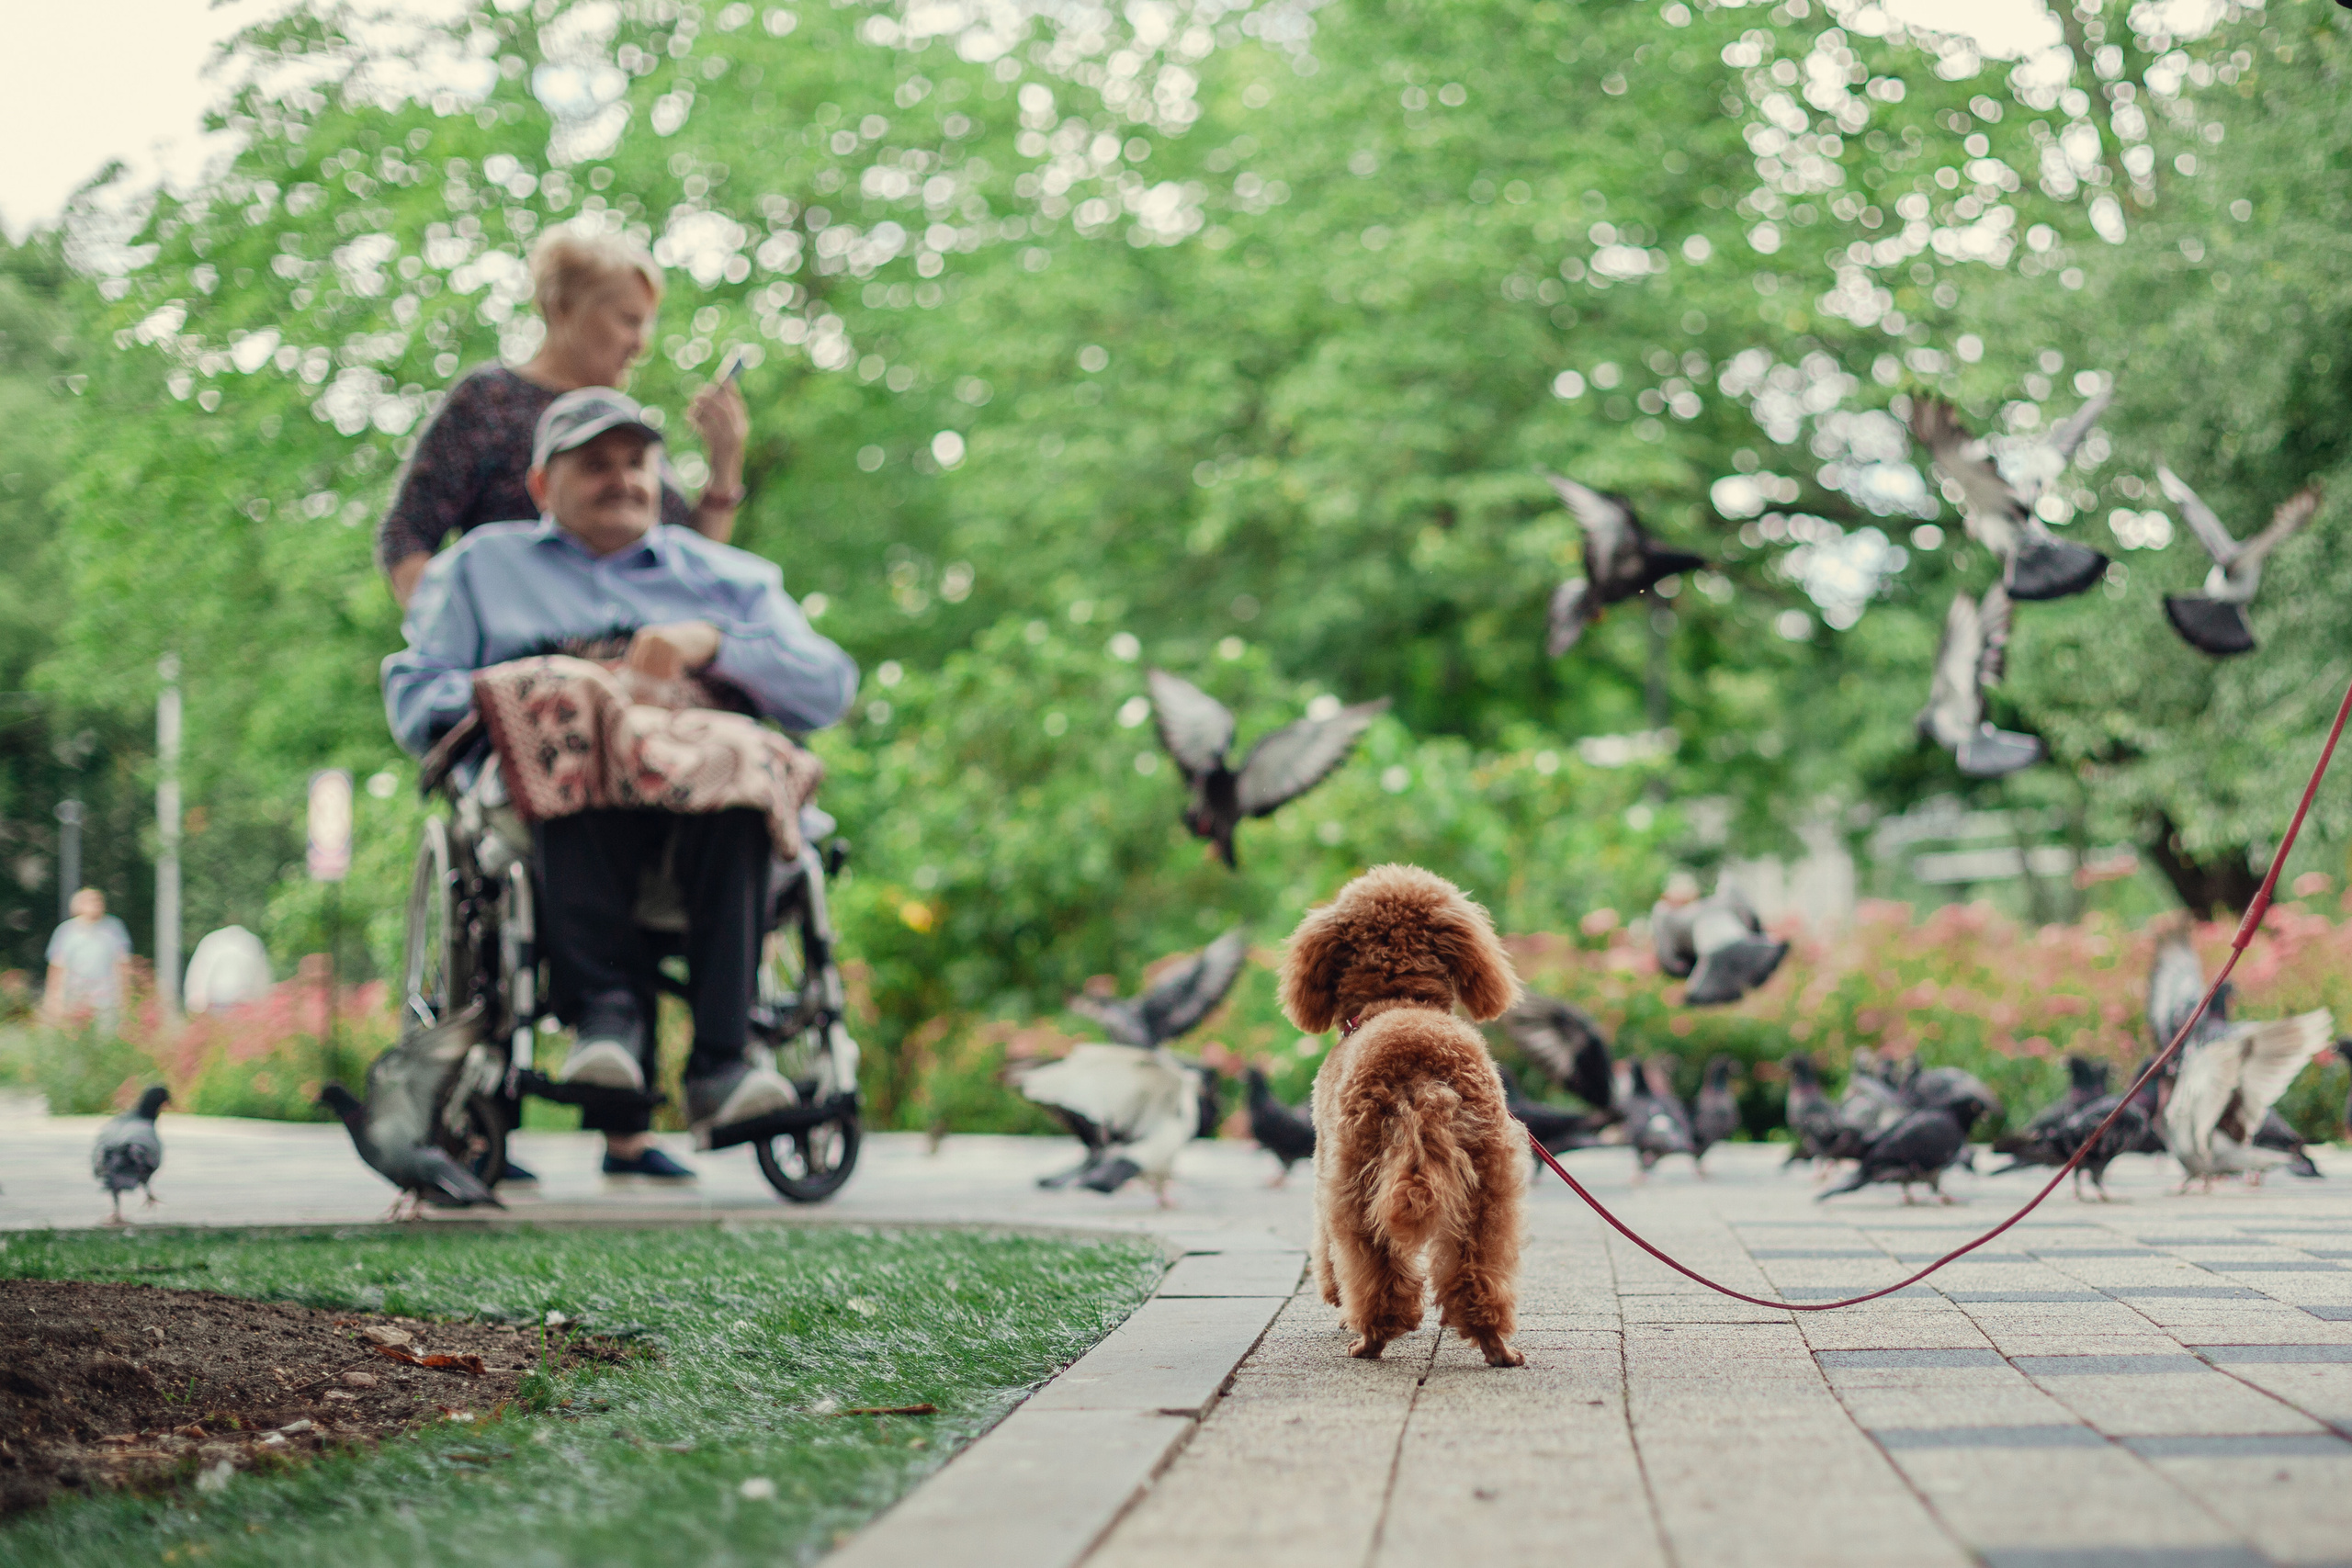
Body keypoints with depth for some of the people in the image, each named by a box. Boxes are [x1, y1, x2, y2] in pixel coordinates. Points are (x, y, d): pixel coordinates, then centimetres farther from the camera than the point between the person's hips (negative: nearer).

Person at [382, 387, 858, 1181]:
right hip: (548, 811, -1)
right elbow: (414, 697, 14)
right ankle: (607, 1011, -42)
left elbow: (829, 687, 12)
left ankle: (719, 1059, -42)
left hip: (700, 810, 1)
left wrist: (711, 642, -5)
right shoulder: (482, 565, 28)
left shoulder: (723, 574, 28)